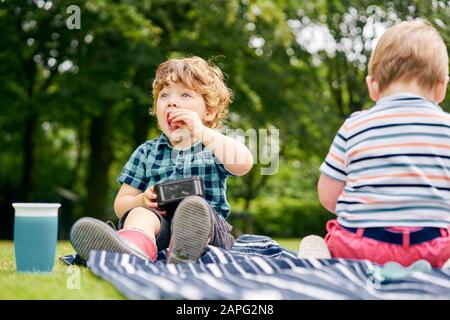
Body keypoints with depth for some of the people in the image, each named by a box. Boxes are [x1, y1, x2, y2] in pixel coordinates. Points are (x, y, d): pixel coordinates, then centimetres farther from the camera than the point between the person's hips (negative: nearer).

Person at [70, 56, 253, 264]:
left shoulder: (215, 146, 15)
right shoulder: (147, 152, 22)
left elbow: (243, 164, -11)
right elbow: (121, 204, 19)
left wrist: (202, 132, -11)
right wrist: (142, 200, -5)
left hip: (206, 222, -1)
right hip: (159, 223, 2)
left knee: (194, 206, -34)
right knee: (141, 213, -31)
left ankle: (184, 249, -69)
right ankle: (136, 243, -68)